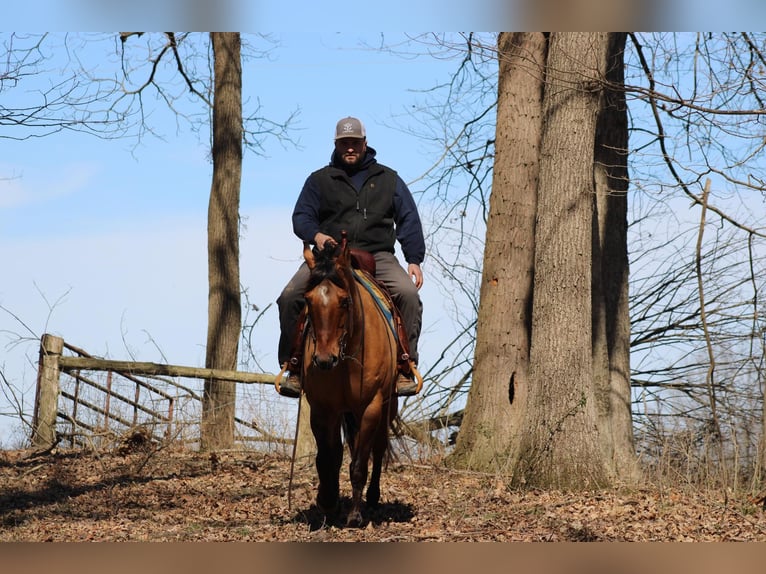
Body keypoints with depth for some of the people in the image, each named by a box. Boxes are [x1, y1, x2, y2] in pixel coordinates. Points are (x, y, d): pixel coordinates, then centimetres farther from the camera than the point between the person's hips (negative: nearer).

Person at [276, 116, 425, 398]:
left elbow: (409, 221, 15)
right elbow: (301, 216, 11)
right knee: (290, 297, -22)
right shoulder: (319, 180, 16)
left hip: (377, 256, 0)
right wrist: (315, 235, -13)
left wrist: (414, 260, 2)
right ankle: (294, 367, -8)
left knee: (408, 294, -28)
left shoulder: (388, 179, 17)